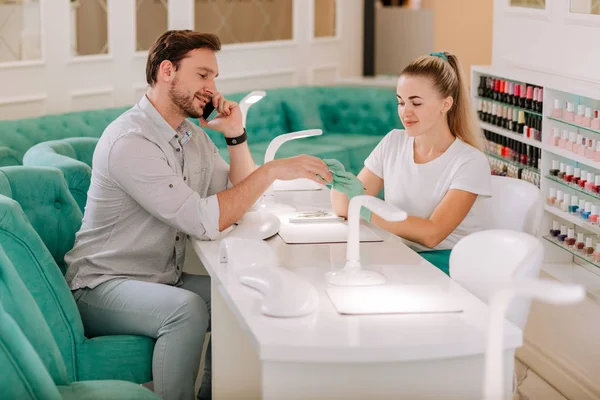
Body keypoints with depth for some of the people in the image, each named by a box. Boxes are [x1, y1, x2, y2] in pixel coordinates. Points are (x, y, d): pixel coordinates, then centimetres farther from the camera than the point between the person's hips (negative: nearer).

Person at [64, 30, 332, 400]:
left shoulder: (192, 134, 8)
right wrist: (273, 171, -27)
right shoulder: (130, 141, -22)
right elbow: (204, 221, -28)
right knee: (186, 309, -33)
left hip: (164, 279, 9)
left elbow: (241, 198, 10)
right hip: (102, 286, -9)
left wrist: (236, 135, -3)